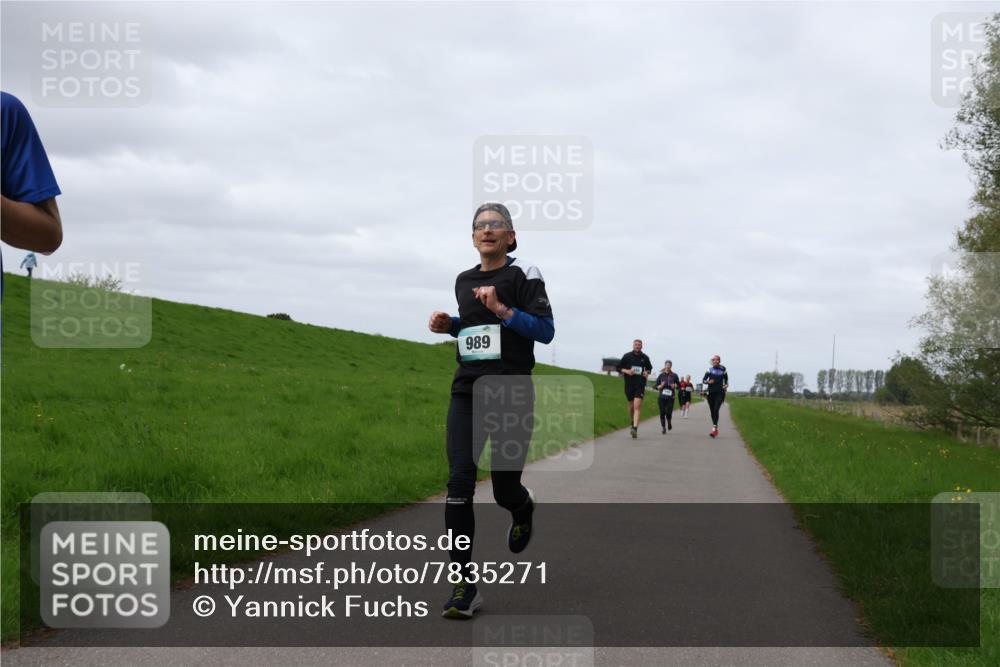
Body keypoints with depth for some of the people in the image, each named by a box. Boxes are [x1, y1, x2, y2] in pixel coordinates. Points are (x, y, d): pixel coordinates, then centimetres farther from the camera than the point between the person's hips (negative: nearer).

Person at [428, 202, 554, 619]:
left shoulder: (523, 275, -2)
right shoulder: (464, 281, 14)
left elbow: (546, 330, -10)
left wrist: (501, 308, -20)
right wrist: (449, 325, 10)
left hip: (511, 396, -4)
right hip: (467, 393, 4)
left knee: (505, 488, 2)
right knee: (459, 483, -11)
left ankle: (523, 511, 43)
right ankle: (465, 586, -9)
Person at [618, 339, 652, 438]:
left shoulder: (645, 358, 4)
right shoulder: (627, 356, 1)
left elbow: (649, 368, 22)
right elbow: (619, 368, 7)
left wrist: (647, 372, -1)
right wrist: (626, 371, -12)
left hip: (640, 385, -1)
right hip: (629, 384, 1)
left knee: (637, 406, -14)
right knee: (631, 406, 11)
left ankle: (635, 428, -23)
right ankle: (632, 422, 39)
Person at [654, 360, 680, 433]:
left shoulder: (674, 376, 3)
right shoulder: (661, 375, 4)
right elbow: (656, 386, 7)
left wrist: (675, 386, -10)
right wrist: (660, 386, -13)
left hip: (670, 398, -1)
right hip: (662, 397, 1)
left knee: (668, 412, -12)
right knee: (662, 413, -1)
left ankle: (669, 422, 20)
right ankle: (663, 427, 15)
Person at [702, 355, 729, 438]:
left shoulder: (723, 370, 6)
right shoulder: (710, 370, 4)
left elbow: (726, 379, 21)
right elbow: (703, 380, 3)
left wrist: (726, 385, 1)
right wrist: (708, 382, -18)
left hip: (719, 393, -2)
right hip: (710, 393, 2)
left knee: (716, 410, -17)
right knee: (712, 411, 7)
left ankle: (714, 428, -23)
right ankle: (716, 429, 21)